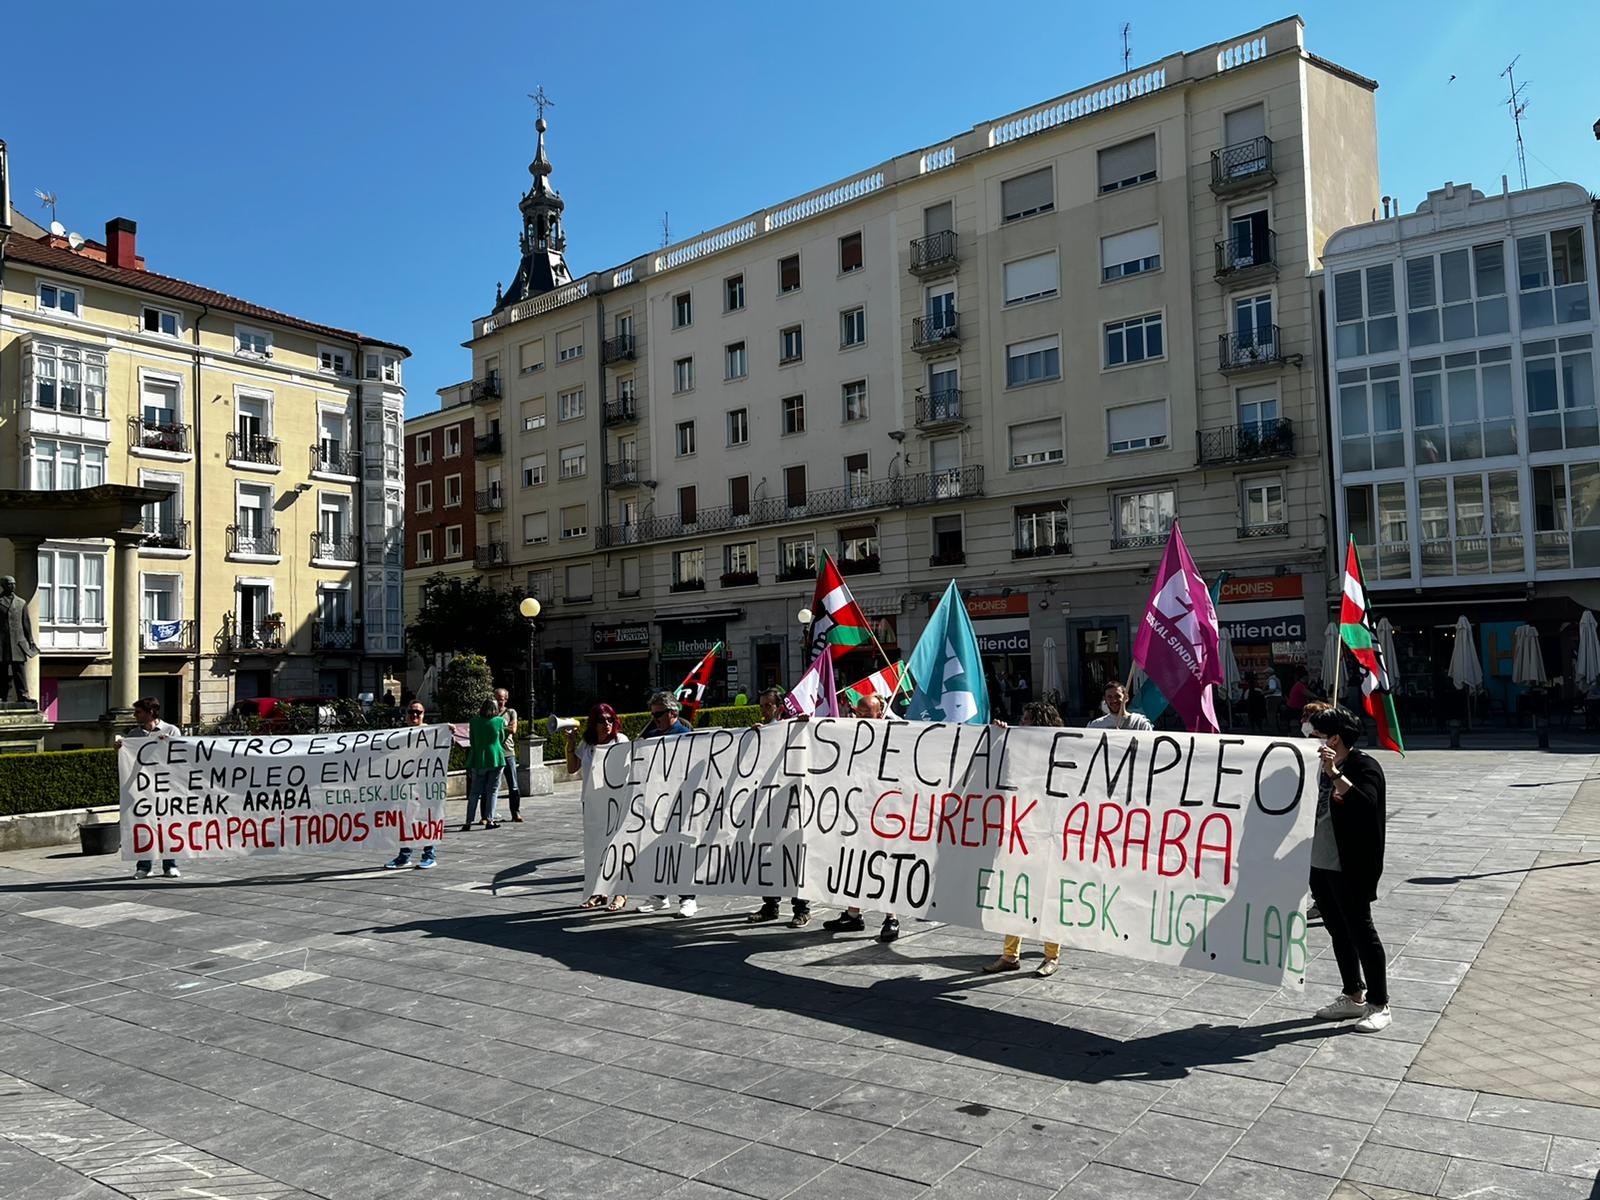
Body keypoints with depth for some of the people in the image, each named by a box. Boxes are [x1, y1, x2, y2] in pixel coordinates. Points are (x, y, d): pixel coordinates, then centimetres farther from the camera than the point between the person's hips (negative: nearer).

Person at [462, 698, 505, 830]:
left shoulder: (474, 721, 0)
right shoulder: (499, 721, -4)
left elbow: (471, 741, 7)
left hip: (479, 760, 2)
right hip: (496, 759, -2)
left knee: (475, 792, 7)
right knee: (493, 790, 5)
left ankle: (469, 822, 4)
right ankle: (489, 820, 0)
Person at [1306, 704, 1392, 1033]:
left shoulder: (1363, 766, -13)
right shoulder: (1325, 768, 12)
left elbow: (1366, 804, -31)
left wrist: (1335, 774, -34)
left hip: (1350, 869, -8)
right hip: (1319, 865, 8)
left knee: (1360, 932, 0)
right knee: (1338, 931, 15)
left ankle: (1379, 1006, 10)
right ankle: (1354, 997, 28)